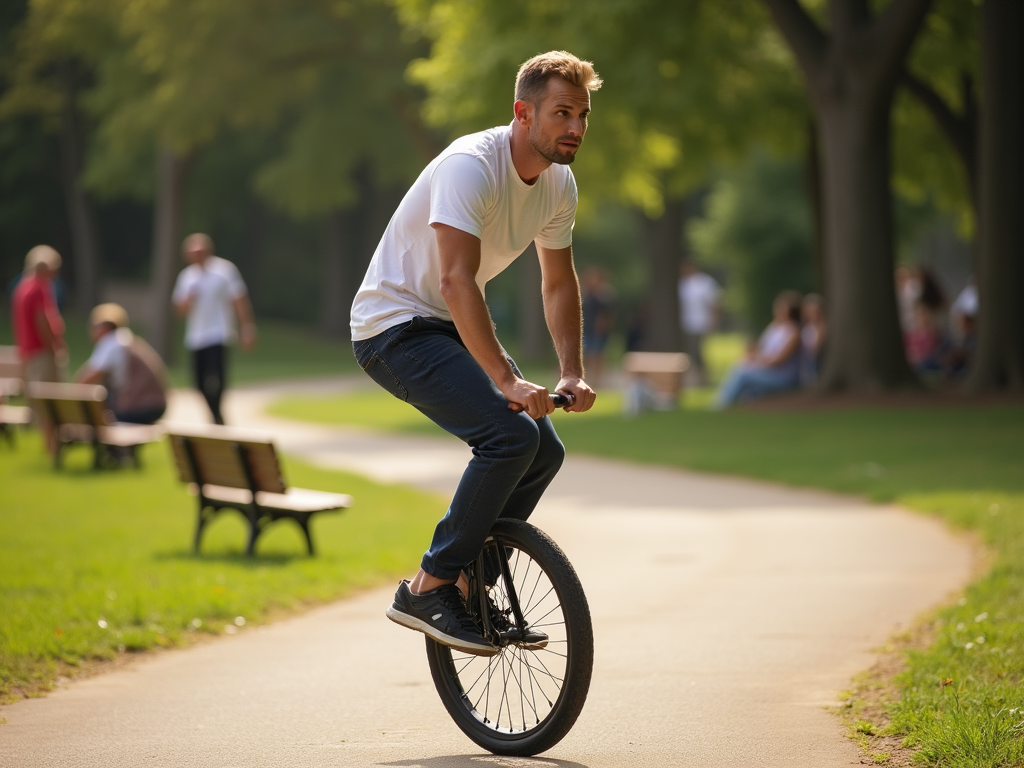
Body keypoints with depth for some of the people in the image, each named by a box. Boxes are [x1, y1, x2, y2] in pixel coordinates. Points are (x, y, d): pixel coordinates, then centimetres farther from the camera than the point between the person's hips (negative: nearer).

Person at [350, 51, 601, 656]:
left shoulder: (559, 184, 1)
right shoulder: (471, 167, -26)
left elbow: (559, 282, 14)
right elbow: (456, 281, -35)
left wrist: (573, 374, 2)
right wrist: (506, 380, -40)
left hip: (454, 328, 9)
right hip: (397, 326, -9)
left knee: (545, 450, 1)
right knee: (511, 433, -25)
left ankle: (466, 585, 16)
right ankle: (429, 589, -15)